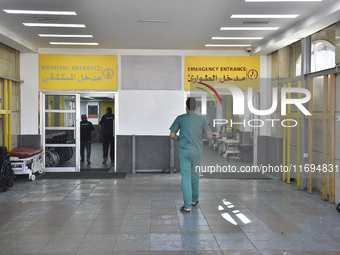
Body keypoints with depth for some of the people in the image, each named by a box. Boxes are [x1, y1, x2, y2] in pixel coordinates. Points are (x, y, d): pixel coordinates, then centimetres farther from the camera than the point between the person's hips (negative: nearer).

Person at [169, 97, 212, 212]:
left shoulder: (180, 118, -2)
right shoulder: (201, 119, 0)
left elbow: (172, 135, -1)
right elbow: (210, 136, 0)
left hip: (184, 151, -2)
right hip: (197, 151, 2)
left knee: (186, 177, -2)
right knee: (195, 176, 18)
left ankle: (187, 206, -7)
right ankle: (194, 200, 33)